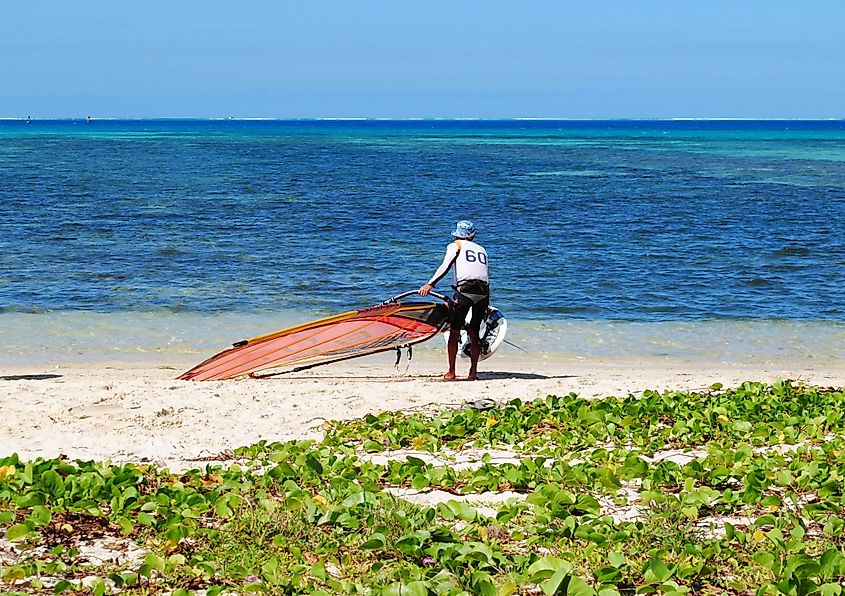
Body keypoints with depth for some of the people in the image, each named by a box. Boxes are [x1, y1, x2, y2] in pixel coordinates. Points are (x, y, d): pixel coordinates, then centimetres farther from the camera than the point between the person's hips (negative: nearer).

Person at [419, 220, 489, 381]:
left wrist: (430, 284, -9)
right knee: (474, 332, 12)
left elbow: (446, 266, -2)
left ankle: (451, 372, 1)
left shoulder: (455, 245, 15)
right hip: (484, 291, 5)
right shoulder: (482, 249, 28)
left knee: (454, 330, 2)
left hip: (465, 288, -5)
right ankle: (473, 372, 7)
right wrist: (486, 304, 27)